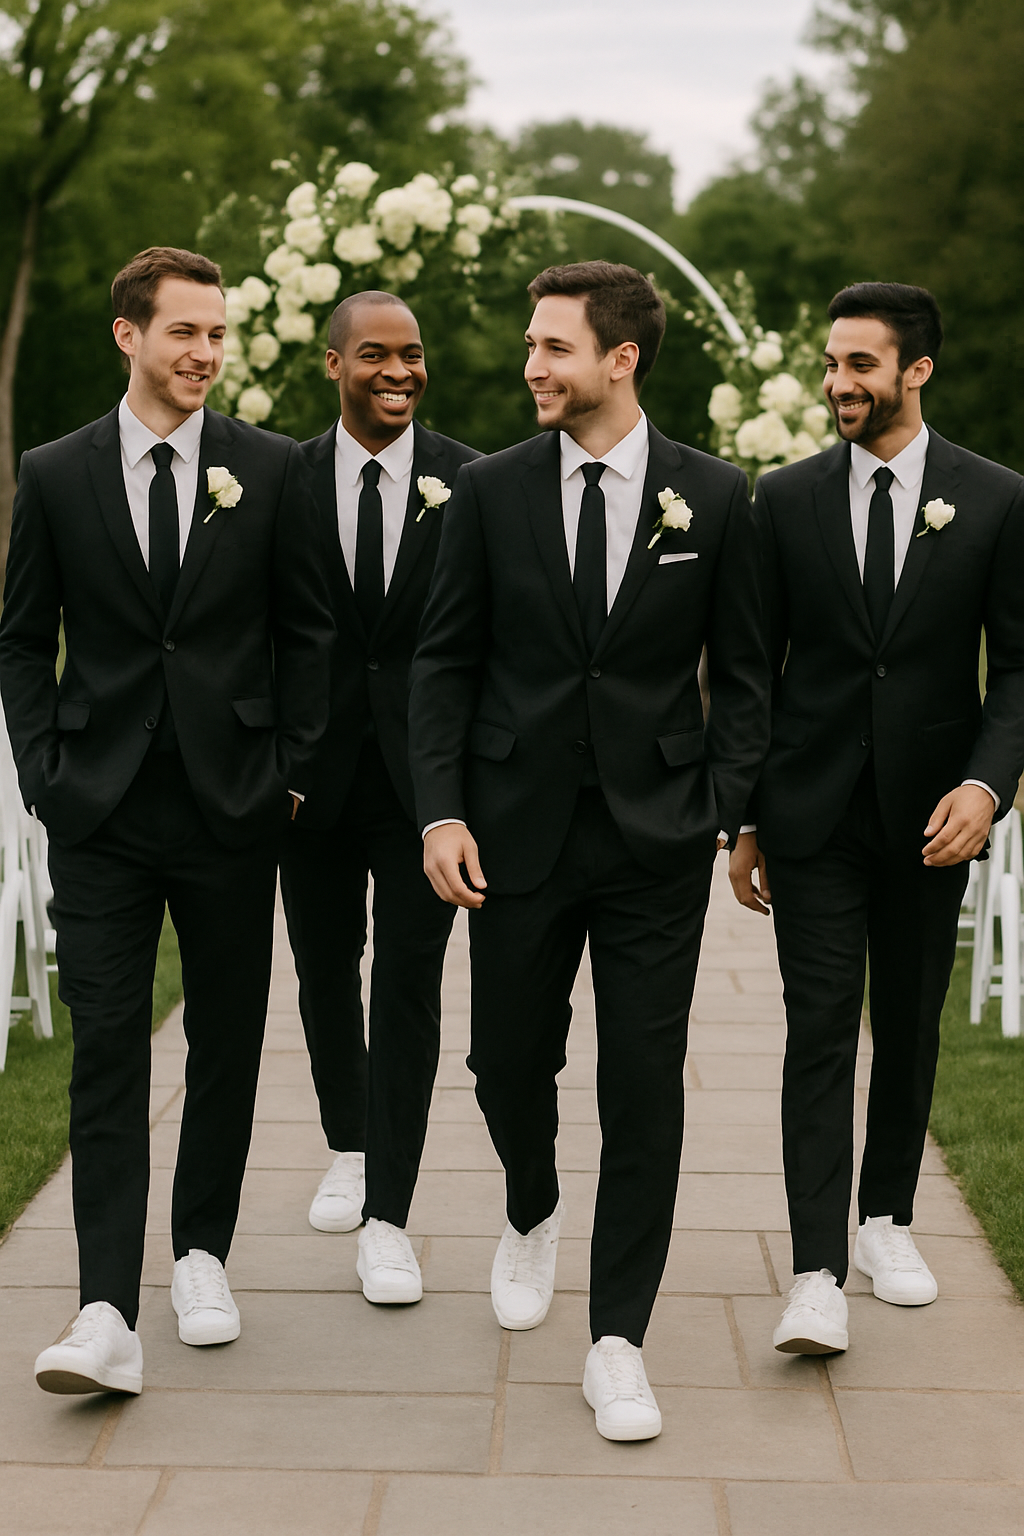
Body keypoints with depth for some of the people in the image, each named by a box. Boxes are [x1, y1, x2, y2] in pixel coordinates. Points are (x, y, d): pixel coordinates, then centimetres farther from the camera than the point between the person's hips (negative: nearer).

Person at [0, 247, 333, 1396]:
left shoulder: (273, 469, 3)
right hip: (102, 813, -1)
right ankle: (107, 1314, -7)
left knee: (226, 1041, 10)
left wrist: (291, 770, 2)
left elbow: (308, 632, 7)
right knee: (107, 1048, -6)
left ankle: (202, 1254, 28)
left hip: (230, 802, 1)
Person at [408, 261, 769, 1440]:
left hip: (656, 840, -1)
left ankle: (616, 1341, 11)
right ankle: (532, 1218, 44)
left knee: (644, 1089, 0)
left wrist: (725, 811, -5)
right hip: (519, 832, 1)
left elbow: (742, 673, 5)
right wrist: (440, 811, -6)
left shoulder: (713, 497, 0)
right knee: (509, 1063, 11)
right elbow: (444, 664, 3)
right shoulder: (490, 492, 1)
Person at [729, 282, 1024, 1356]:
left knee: (909, 1024, 12)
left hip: (929, 813, 1)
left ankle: (884, 1216, 31)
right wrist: (742, 819, 3)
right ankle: (817, 1276, -6)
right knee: (819, 1031, -5)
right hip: (813, 812, 0)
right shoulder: (785, 500, 2)